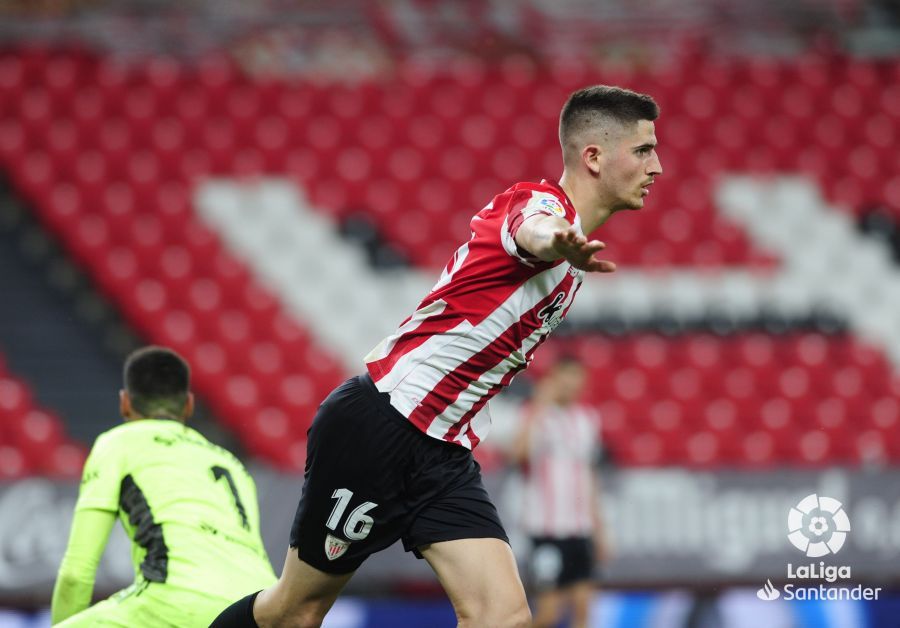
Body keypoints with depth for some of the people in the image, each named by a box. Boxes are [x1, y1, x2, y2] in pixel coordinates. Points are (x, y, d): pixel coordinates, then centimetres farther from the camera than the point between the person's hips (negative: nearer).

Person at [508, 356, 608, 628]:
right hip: (547, 527, -6)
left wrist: (597, 527, 20)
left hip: (581, 527, 6)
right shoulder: (537, 415, -6)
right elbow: (519, 453, -27)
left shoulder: (588, 419, 13)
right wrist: (541, 406, -23)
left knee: (582, 604, 1)